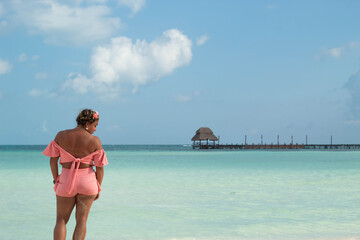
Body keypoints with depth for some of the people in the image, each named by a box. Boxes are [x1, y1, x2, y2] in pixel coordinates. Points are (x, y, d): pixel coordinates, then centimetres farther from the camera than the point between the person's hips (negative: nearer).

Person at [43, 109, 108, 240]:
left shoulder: (60, 135, -2)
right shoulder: (95, 141, -8)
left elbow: (53, 160, 0)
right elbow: (99, 167, -4)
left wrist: (56, 180, 11)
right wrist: (98, 188, 7)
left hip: (66, 181, 1)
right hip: (87, 180, -1)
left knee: (61, 220, 10)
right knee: (81, 221, 6)